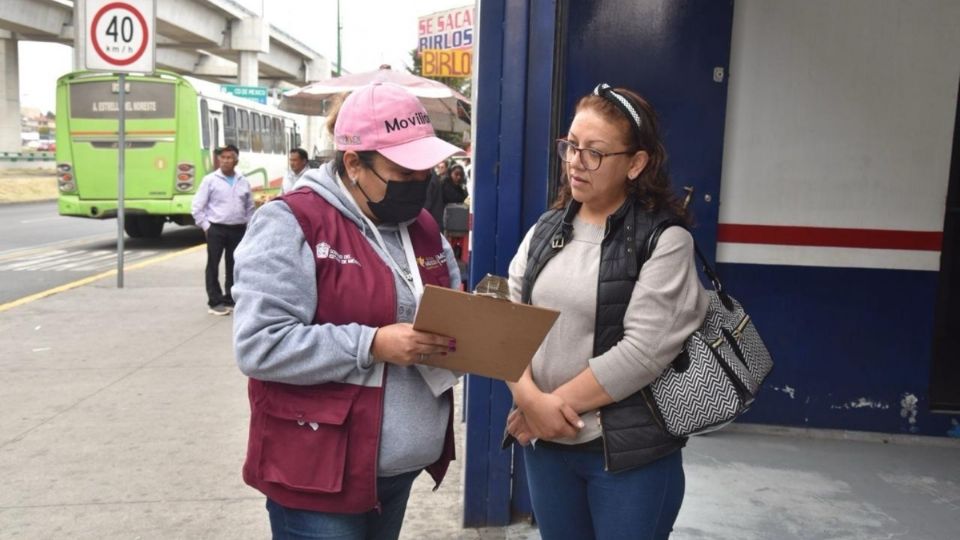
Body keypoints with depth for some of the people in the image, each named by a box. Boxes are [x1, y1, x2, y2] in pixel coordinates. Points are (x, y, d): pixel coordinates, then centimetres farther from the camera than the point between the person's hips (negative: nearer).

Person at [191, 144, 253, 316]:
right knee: (213, 266, -1)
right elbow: (197, 207, -3)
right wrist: (206, 226, -6)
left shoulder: (243, 182, 8)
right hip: (216, 229, -3)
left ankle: (231, 299, 21)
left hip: (238, 230, 4)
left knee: (234, 266, 10)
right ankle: (215, 302, 6)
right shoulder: (210, 180, -3)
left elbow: (250, 207, 17)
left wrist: (247, 226, 9)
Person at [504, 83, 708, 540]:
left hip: (630, 453, -4)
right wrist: (531, 400, -14)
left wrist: (557, 402, -15)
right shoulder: (546, 230, 6)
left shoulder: (665, 241, -10)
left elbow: (642, 352, -18)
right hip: (545, 442, 5)